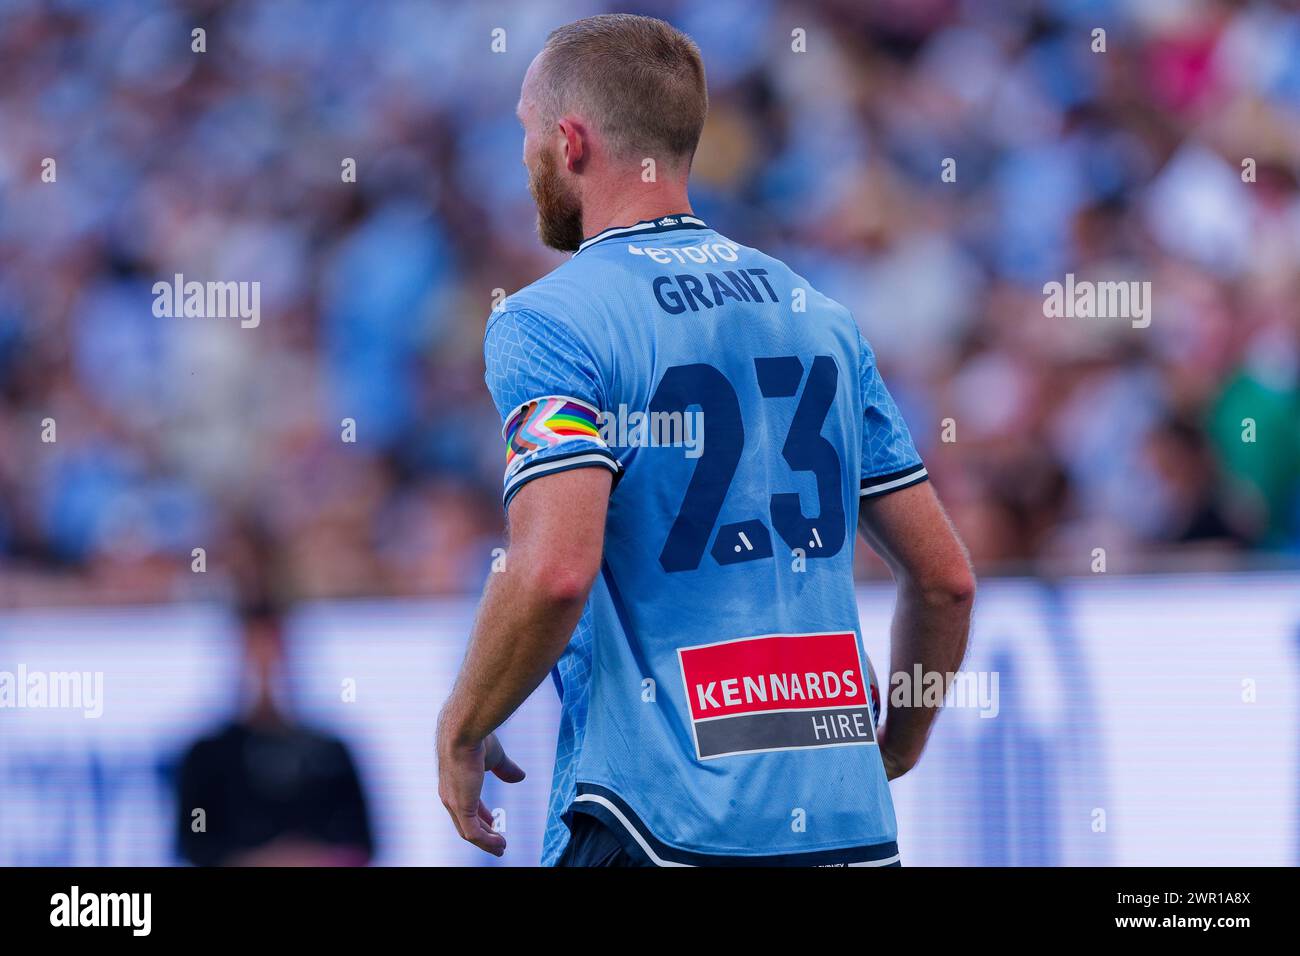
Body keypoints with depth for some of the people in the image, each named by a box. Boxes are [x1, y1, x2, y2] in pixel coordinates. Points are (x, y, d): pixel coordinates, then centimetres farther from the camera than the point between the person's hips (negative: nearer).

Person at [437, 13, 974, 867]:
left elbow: (554, 572, -21)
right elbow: (946, 579, 15)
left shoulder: (550, 324, -6)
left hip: (666, 822, -6)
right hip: (851, 826, 6)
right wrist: (895, 753, 29)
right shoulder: (820, 317, 14)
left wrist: (461, 733, -6)